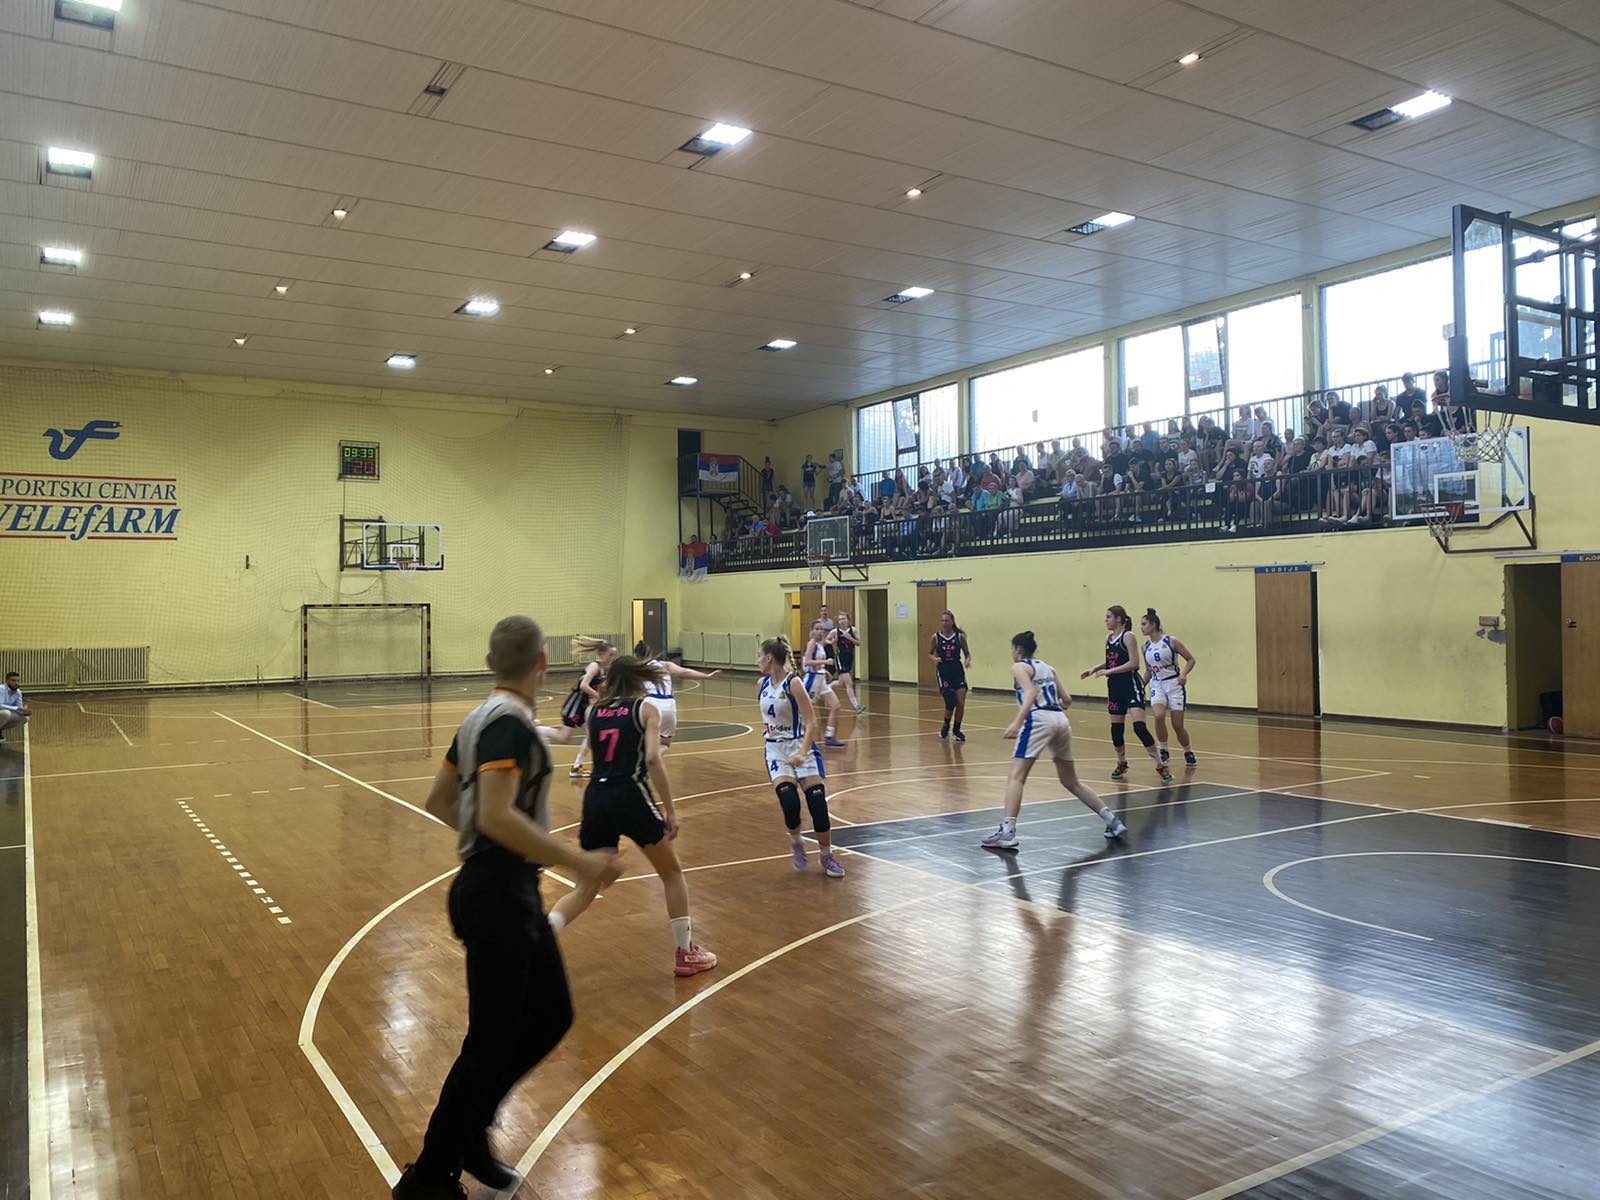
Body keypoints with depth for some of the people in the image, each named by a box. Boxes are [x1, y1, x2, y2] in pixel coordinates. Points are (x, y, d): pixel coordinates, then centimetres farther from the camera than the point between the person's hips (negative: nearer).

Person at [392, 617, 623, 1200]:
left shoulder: (482, 718, 11)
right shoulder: (510, 723, -19)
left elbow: (439, 800, 19)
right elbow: (497, 816, -30)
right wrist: (577, 861, -30)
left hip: (508, 893, 10)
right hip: (499, 895, -10)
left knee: (551, 1016, 16)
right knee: (491, 1040, 3)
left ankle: (468, 1131, 27)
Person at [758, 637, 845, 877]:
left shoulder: (793, 682, -14)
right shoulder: (764, 683, 5)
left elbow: (811, 722, -18)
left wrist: (802, 753, -28)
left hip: (800, 747, -4)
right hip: (775, 749, 4)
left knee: (818, 803, -7)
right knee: (789, 802, -17)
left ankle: (827, 857, 12)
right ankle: (796, 842, 11)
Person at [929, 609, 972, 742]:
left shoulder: (960, 636, -2)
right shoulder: (935, 637, -3)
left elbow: (967, 653, 7)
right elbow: (929, 653, 9)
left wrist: (968, 660, -15)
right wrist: (935, 658, -13)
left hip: (958, 671, 1)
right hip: (943, 672, -1)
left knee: (961, 703, -3)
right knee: (950, 703, -8)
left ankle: (957, 729, 18)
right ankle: (946, 726, 22)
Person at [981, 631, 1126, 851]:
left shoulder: (1019, 667, 5)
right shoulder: (1047, 668, 24)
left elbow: (1031, 693, -13)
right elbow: (1066, 700, 27)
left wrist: (1017, 722, -22)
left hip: (1039, 719, -7)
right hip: (1061, 720, 7)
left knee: (1016, 776, -8)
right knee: (1071, 782, 19)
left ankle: (1007, 832, -20)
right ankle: (1112, 821, 18)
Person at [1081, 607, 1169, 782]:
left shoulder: (1128, 636, -9)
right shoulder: (1109, 638, 12)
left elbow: (1134, 663, -18)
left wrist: (1109, 671, -20)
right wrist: (1095, 669, 10)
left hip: (1131, 685, -7)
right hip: (1115, 687, 7)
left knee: (1139, 726, -17)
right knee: (1116, 729, 9)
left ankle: (1160, 765, -9)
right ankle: (1121, 763, 29)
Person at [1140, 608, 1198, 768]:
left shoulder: (1171, 641, -9)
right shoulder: (1146, 647, 6)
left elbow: (1191, 659, -5)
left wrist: (1183, 674, -20)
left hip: (1174, 684, -3)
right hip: (1157, 685, 3)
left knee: (1177, 725, -1)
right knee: (1159, 716, -25)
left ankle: (1188, 752, 26)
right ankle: (1162, 751, -6)